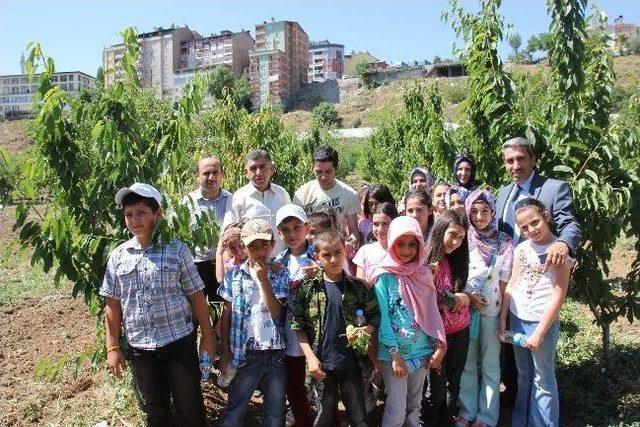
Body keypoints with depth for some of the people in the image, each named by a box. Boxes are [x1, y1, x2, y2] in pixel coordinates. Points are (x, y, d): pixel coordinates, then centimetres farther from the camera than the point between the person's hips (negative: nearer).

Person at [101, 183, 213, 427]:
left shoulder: (176, 250, -6)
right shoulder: (118, 256, 2)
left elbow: (196, 296, -2)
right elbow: (113, 305, 7)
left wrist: (207, 336, -1)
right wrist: (112, 347, 6)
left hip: (179, 342, -2)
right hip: (140, 347, 3)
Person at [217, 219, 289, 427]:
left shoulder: (280, 275, 0)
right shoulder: (234, 275, 0)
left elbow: (276, 311, -11)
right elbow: (226, 315, 4)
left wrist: (263, 278, -16)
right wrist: (225, 351, 1)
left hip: (276, 352, 1)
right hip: (245, 353, -1)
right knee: (235, 410, 7)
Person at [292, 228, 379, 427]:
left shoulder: (358, 287, -2)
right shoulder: (308, 288, -4)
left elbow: (375, 317, 5)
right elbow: (298, 325, -2)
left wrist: (364, 330, -15)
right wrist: (310, 356, -9)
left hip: (352, 363, 1)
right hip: (321, 364, 0)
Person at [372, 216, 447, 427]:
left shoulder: (424, 273, 4)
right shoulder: (385, 276, -10)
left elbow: (432, 312, 6)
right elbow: (382, 318, -12)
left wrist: (439, 347, 0)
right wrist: (395, 354, -15)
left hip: (422, 350, 5)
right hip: (395, 352, -4)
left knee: (415, 406, 17)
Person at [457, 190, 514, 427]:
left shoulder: (504, 243, -2)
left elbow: (504, 283, -2)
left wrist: (504, 314, -5)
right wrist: (467, 296, -10)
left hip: (492, 310, -1)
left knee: (490, 363, 7)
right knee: (467, 362, 10)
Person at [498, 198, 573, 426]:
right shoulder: (522, 248, 5)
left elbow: (558, 295, -13)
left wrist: (539, 332, -15)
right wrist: (503, 320, 4)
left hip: (542, 322, -5)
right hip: (517, 320, 5)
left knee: (543, 380, 6)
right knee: (523, 377, 19)